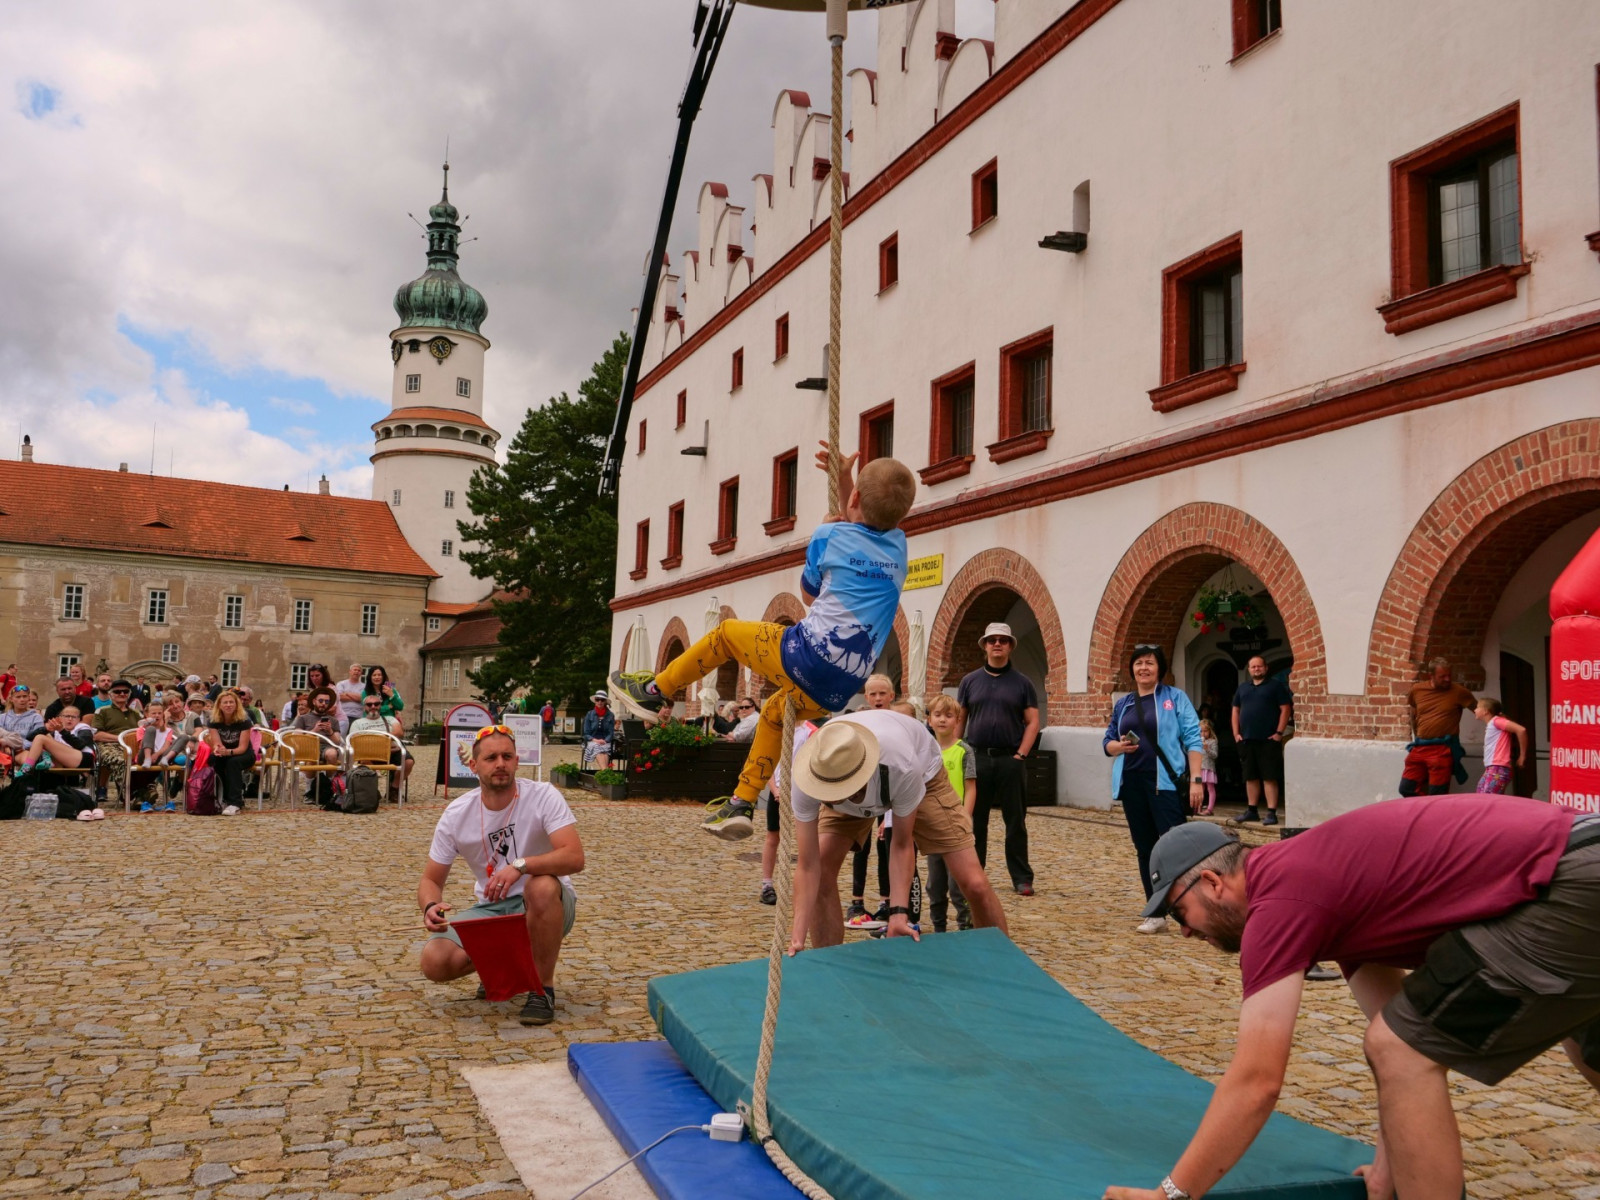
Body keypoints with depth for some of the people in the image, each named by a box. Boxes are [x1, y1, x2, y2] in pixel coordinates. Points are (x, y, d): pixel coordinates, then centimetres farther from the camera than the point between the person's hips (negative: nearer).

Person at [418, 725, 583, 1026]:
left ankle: (544, 987, -16)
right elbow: (431, 880, 0)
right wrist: (431, 906, -24)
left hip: (545, 909, -3)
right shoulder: (456, 815, -6)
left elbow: (575, 857, -28)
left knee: (542, 886, -38)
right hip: (490, 910, 3)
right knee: (434, 961, -20)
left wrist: (520, 865, -43)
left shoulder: (543, 796, -16)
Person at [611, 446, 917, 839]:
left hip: (808, 656, -6)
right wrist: (843, 480, 29)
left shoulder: (831, 536, -4)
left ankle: (653, 691, 29)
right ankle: (741, 804, 29)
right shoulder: (897, 545, 9)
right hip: (839, 691, 6)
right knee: (774, 713, 33)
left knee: (726, 632, 20)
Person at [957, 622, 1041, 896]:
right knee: (974, 821, 6)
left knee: (1016, 822, 3)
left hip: (1010, 759, -1)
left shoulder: (1022, 683, 5)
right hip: (977, 758, 1)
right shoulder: (970, 681, 9)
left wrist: (1021, 753, -7)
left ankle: (1022, 878, 10)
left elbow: (1032, 722, 3)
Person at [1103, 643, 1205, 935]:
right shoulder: (1123, 704, 14)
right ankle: (1156, 914, 16)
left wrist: (1196, 780, -12)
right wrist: (1119, 746, -7)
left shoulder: (1175, 698, 1)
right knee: (1145, 848, 8)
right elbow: (1107, 740, 17)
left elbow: (1192, 739, -4)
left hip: (1165, 781, -5)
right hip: (1132, 782, 5)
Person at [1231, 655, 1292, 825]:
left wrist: (1279, 733, -11)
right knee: (1250, 777, 10)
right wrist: (1236, 733, 7)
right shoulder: (1243, 688, 16)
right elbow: (1235, 710, 17)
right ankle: (1252, 811, 19)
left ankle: (1271, 813, -5)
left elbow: (1285, 709, -4)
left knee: (1270, 777, -6)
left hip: (1268, 740, -5)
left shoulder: (1276, 685, 1)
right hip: (1246, 740, 5)